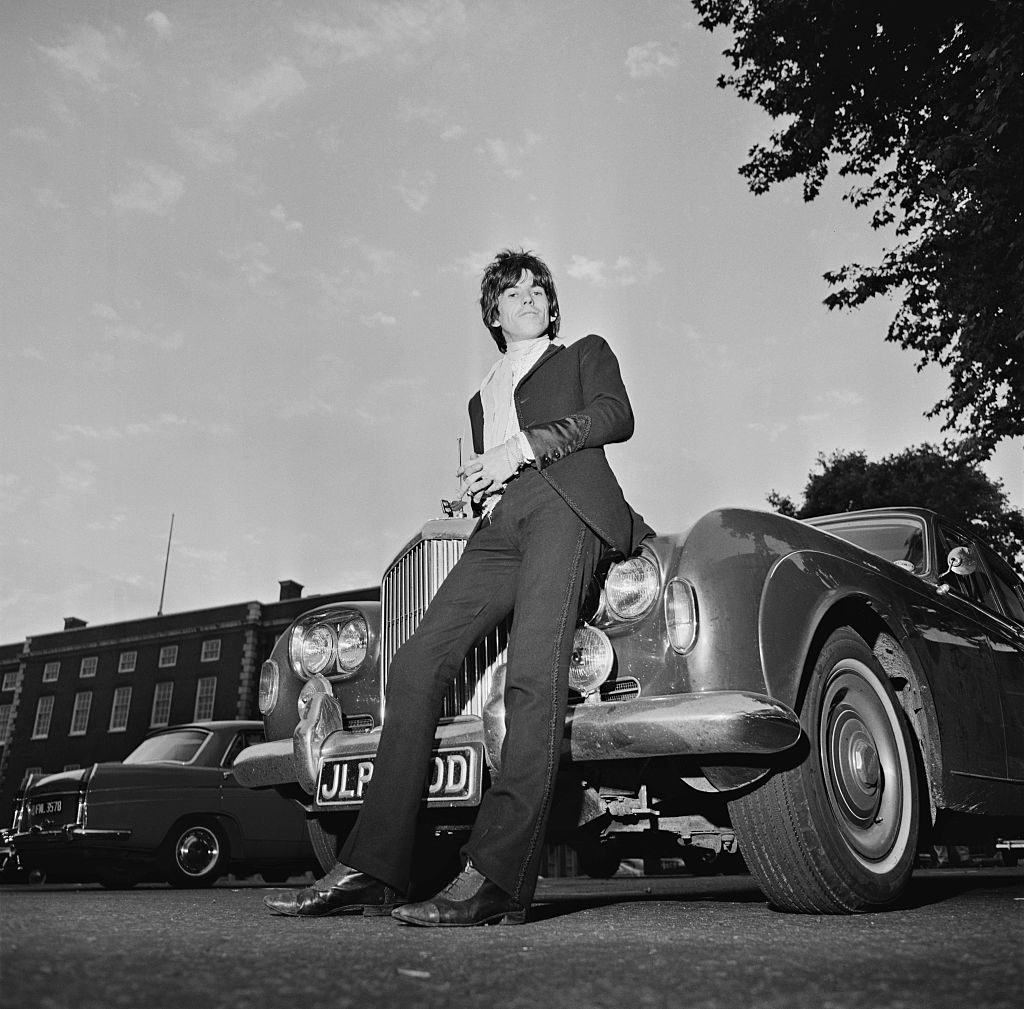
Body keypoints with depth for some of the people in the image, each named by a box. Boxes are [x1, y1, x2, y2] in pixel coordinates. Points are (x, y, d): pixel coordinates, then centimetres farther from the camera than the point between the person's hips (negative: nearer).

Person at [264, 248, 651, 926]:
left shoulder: (586, 354, 24)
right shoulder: (481, 399, 37)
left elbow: (616, 417, 5)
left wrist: (521, 446, -4)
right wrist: (477, 482, 6)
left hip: (565, 505, -4)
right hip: (498, 527, 5)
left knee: (534, 674, -25)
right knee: (418, 663, -15)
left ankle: (497, 880, -31)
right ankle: (374, 871, -17)